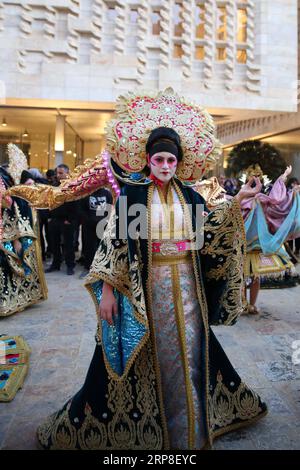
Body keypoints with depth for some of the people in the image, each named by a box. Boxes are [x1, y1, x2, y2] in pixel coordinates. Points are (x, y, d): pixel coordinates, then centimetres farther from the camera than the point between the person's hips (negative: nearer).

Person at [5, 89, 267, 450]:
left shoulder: (188, 193, 5)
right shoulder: (133, 193, -7)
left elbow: (211, 233, 8)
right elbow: (114, 241, -9)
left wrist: (237, 202, 0)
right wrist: (107, 290, -13)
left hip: (185, 285, 4)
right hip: (146, 286, -4)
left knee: (188, 352, 16)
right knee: (147, 356, 9)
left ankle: (189, 420, 40)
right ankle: (144, 423, 32)